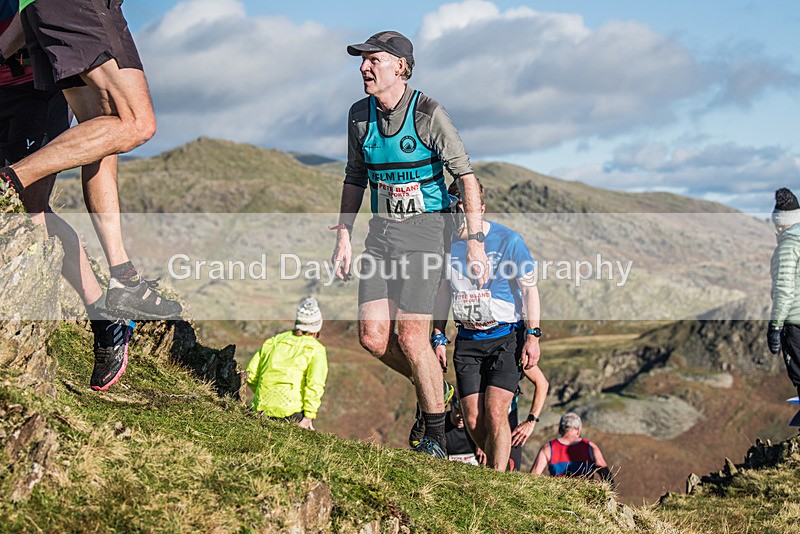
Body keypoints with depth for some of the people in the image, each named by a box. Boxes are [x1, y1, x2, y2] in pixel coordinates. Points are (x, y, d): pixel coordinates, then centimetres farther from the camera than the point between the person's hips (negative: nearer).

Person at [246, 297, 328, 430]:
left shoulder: (274, 341, 14)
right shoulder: (316, 349, 1)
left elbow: (251, 375, 11)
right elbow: (315, 384, -14)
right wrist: (308, 417, -9)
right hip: (290, 412, -5)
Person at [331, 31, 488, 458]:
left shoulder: (428, 114, -12)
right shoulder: (359, 115, 5)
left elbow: (466, 175, -9)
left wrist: (475, 240, -12)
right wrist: (344, 236, 12)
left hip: (424, 229, -5)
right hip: (382, 230, 6)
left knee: (411, 335, -11)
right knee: (372, 335, -4)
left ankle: (436, 436, 4)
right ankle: (431, 387, 24)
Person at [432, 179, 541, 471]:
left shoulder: (508, 240, -10)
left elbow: (530, 288, -5)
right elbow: (443, 293, 14)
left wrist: (532, 336, -10)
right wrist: (438, 337, 11)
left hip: (506, 337, -4)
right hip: (467, 340, 4)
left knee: (494, 413, -15)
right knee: (473, 421, -1)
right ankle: (498, 464, 21)